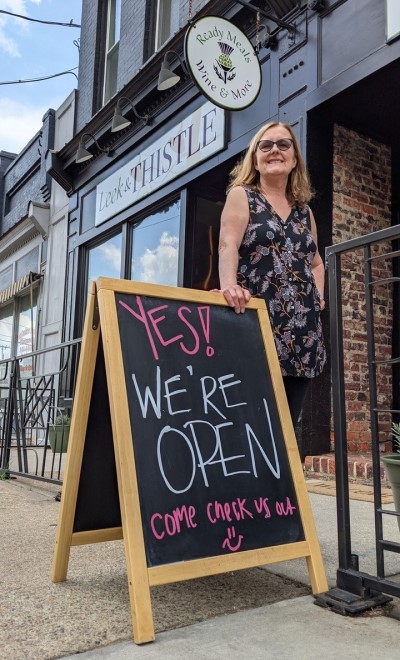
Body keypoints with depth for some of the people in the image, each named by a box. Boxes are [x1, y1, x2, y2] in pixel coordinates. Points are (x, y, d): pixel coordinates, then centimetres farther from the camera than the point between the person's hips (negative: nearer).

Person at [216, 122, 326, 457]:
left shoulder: (304, 210, 21)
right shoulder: (241, 196, 7)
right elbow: (228, 245, -11)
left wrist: (318, 293, 11)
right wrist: (229, 284, -31)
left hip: (301, 327, 5)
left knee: (288, 419, 5)